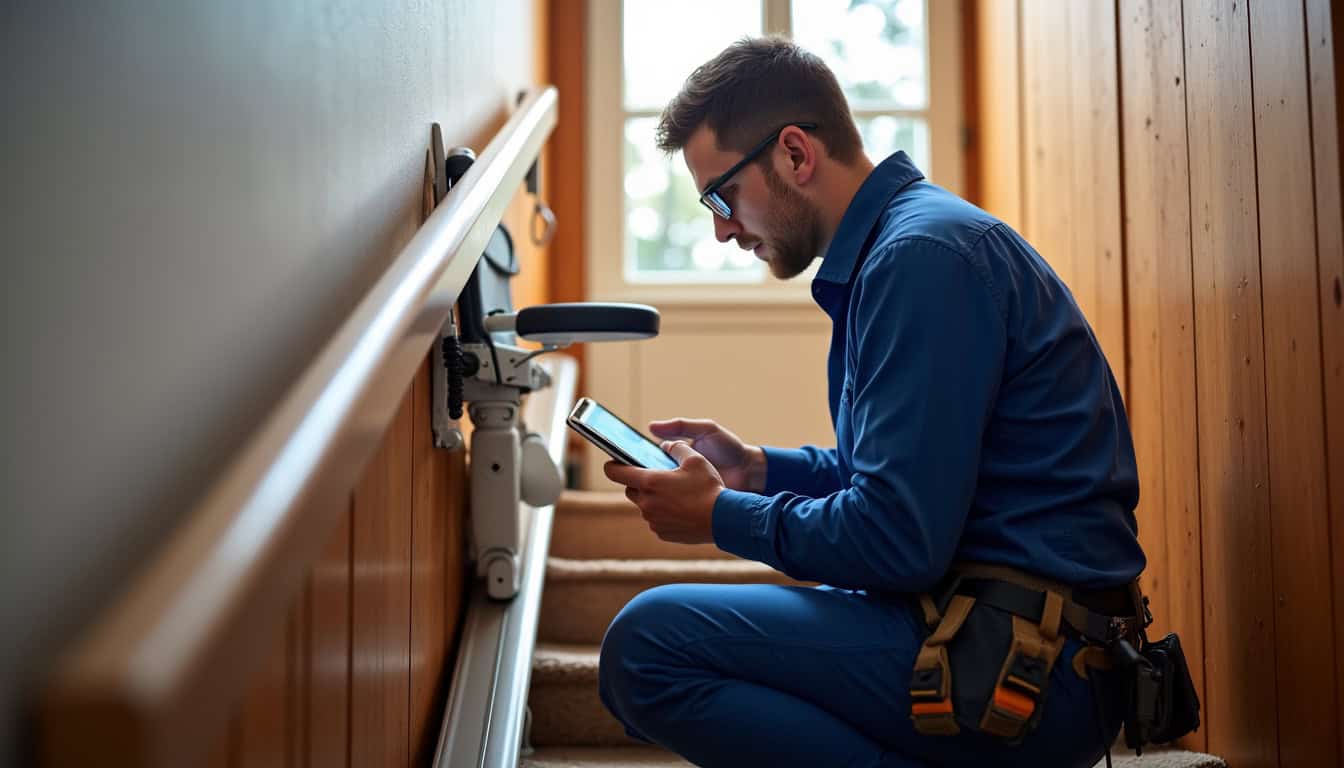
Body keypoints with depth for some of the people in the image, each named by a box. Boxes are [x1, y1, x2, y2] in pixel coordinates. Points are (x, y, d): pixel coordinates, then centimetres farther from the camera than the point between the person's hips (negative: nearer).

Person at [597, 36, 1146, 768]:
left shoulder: (923, 254, -17)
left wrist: (722, 516, -8)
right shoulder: (897, 240, 15)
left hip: (1034, 663, -10)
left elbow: (899, 541, -22)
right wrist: (757, 468, 12)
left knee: (646, 644, -18)